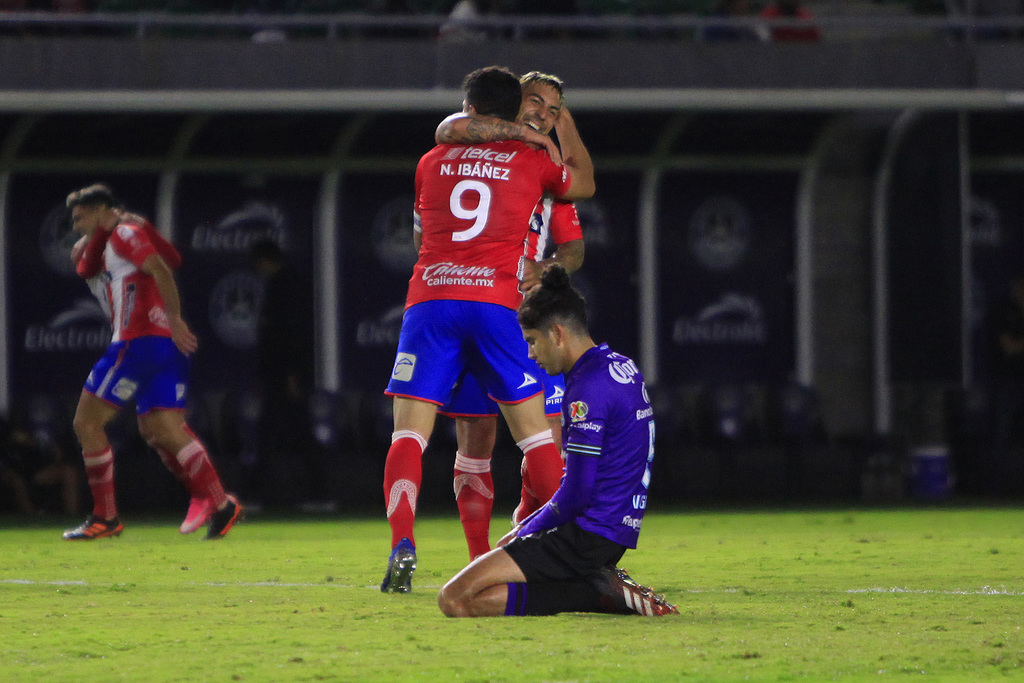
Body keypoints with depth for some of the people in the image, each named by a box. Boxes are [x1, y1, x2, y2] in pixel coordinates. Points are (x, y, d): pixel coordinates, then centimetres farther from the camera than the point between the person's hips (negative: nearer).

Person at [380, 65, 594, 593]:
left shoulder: (432, 163, 15)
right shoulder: (530, 162, 12)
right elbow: (585, 184, 33)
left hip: (429, 298, 0)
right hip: (496, 301, 0)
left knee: (408, 435, -2)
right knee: (536, 434, 6)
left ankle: (402, 546, -20)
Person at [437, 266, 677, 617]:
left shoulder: (588, 387, -16)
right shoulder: (624, 368, 16)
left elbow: (576, 494, -19)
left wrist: (527, 531, -2)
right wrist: (528, 527, 18)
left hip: (587, 536, -10)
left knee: (455, 600, -16)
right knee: (480, 597, 11)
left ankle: (599, 592, -15)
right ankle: (607, 587, 2)